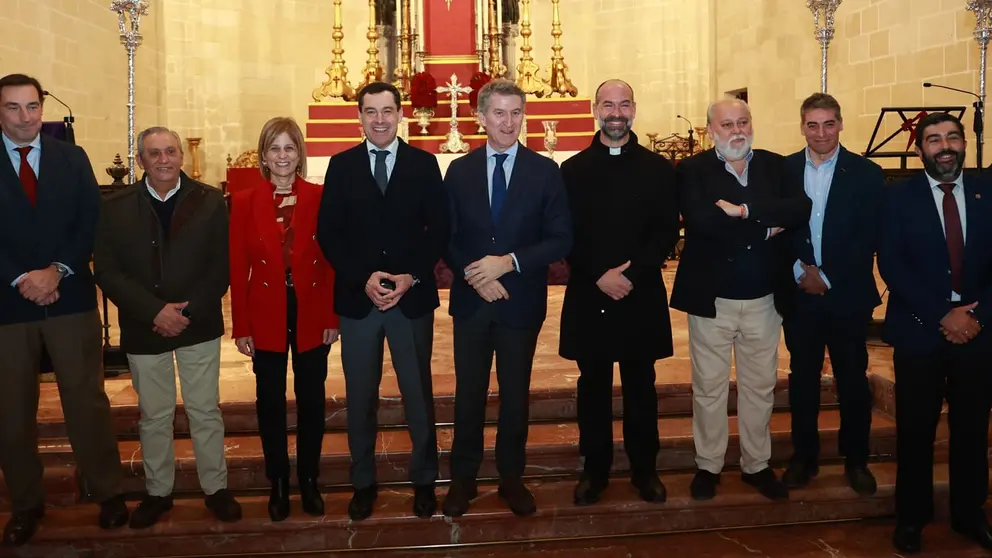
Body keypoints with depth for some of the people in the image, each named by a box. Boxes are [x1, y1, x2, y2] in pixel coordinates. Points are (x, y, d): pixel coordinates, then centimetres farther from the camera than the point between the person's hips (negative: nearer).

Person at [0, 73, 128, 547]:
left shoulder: (73, 158, 8)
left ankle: (107, 493, 18)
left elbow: (90, 222, 1)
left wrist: (58, 271, -11)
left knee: (87, 400, 6)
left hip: (70, 297, 1)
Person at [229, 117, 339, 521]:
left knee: (311, 400, 10)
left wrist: (333, 317, -5)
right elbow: (238, 268, -1)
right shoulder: (245, 202, -1)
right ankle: (278, 484, 26)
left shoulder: (319, 198, -2)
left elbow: (331, 261, -2)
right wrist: (240, 326, -4)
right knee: (270, 402, 10)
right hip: (265, 316, 0)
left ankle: (309, 480, 27)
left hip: (311, 314, 0)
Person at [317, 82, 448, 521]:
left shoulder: (424, 164, 3)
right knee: (360, 396, 10)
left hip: (413, 296, 0)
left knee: (418, 393, 9)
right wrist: (363, 279, -13)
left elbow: (439, 229, 0)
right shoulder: (341, 165, 5)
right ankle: (363, 482, 26)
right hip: (357, 297, 1)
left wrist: (412, 276, -13)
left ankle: (423, 480, 25)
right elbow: (328, 233, 0)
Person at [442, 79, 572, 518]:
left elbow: (561, 239, -6)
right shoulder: (459, 171, 3)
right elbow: (446, 238, 3)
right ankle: (463, 478, 26)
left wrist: (509, 261, -18)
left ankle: (511, 477, 29)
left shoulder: (545, 171, -2)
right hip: (470, 300, 1)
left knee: (515, 394, 12)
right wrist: (473, 274, -14)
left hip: (521, 301, -1)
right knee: (468, 394, 10)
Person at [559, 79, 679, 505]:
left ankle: (644, 468, 24)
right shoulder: (573, 169, 4)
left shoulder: (658, 169, 4)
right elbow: (565, 236, -1)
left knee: (640, 387, 10)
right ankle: (595, 468, 22)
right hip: (588, 296, 0)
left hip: (642, 297, 0)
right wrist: (599, 276, -13)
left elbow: (667, 233, -2)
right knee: (593, 387, 9)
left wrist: (631, 274, -14)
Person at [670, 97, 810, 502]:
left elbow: (800, 210, -11)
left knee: (760, 386, 14)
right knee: (709, 388, 10)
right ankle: (708, 465, 25)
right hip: (711, 298, -3)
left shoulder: (774, 165, 6)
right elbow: (702, 220, -22)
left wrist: (746, 210, -22)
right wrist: (764, 228, -16)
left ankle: (756, 464, 31)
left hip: (764, 298, 3)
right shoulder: (692, 170, -4)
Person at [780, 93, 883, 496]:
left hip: (848, 295, -1)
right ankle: (804, 457, 24)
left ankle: (856, 460, 25)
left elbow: (868, 239, -7)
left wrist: (827, 277, -13)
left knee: (852, 380, 9)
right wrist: (799, 271, -13)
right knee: (802, 379, 10)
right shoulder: (783, 170, 2)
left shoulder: (866, 173, -2)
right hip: (799, 294, 1)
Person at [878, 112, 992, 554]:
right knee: (915, 431, 6)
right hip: (919, 331, -2)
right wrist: (942, 316, -14)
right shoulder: (899, 197, -1)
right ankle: (912, 517, 21)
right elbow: (891, 266, -9)